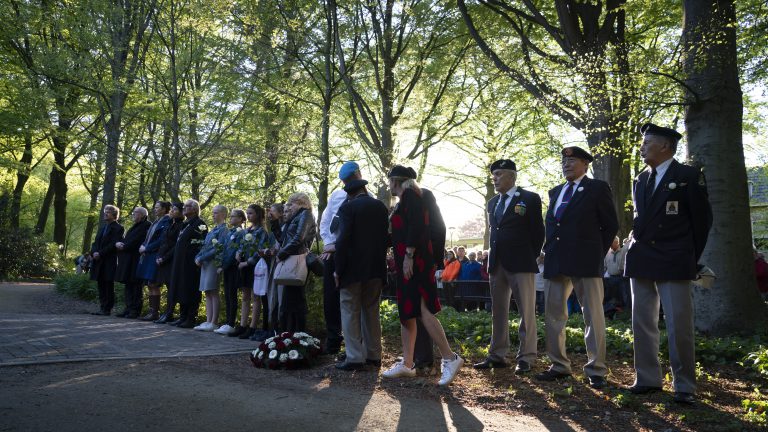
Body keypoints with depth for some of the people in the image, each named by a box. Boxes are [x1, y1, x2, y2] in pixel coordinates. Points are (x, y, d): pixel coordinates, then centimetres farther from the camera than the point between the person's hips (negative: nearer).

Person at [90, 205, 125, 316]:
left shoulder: (118, 228, -5)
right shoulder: (103, 227, 20)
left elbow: (113, 245, -13)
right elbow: (96, 243, 16)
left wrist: (100, 253, -17)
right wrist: (94, 252, -3)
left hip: (109, 262, -7)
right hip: (99, 261, 7)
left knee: (108, 285, -3)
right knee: (101, 285, 8)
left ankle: (107, 309, -1)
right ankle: (102, 308, 13)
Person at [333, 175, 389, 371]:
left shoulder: (348, 208, -9)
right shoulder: (380, 206, 7)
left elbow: (343, 240, -15)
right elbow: (387, 236, 9)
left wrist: (338, 269, -9)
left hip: (353, 268, -5)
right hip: (376, 268, 6)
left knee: (350, 312, 1)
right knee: (371, 311, 14)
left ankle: (355, 358, -1)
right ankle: (373, 355, 19)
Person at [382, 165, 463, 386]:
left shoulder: (409, 195, -7)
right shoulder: (406, 199, 21)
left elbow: (416, 226, -19)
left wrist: (408, 255, -21)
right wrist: (397, 258, 24)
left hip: (414, 262, -10)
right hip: (407, 263, 10)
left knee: (422, 310, -13)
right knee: (407, 312, 9)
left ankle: (450, 358, -11)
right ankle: (407, 364, 12)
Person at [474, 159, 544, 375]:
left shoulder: (530, 199, -3)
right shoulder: (492, 203, 15)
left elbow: (538, 231, -2)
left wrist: (531, 257, -2)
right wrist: (493, 257, 10)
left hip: (520, 264, -6)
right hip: (497, 264, 7)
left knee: (526, 312, -2)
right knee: (498, 311, 10)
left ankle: (526, 357, 5)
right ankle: (497, 355, 18)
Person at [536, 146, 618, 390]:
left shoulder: (598, 189, 1)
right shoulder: (555, 192, 18)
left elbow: (610, 225, 1)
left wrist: (597, 254, 0)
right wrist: (550, 252, 11)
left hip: (585, 261, -6)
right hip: (557, 262, 6)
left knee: (593, 316, -1)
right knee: (553, 315, 7)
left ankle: (596, 370, 5)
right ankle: (559, 366, 17)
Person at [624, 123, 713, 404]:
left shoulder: (689, 176, -2)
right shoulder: (641, 180, 14)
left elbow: (702, 220, 0)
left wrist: (691, 257, 2)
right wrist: (636, 249, 11)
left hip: (674, 264, -6)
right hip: (641, 262, 6)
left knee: (679, 326, -5)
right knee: (642, 324, 8)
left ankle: (684, 386, 6)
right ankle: (648, 379, 17)